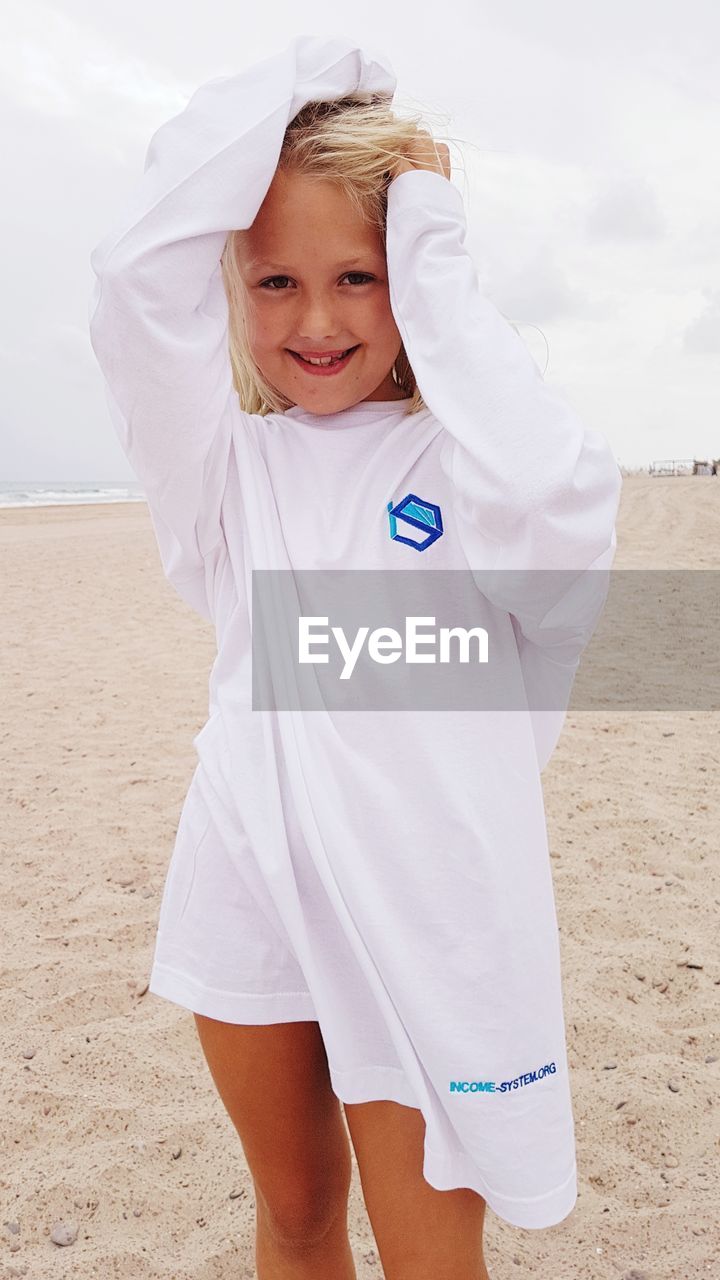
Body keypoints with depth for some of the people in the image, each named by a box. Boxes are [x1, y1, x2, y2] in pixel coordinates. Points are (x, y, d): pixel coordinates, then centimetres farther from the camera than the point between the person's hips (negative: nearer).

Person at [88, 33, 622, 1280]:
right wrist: (294, 79, -5)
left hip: (424, 912, -3)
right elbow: (137, 269, -13)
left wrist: (438, 267, -17)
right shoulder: (228, 460, 1)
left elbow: (551, 514, -30)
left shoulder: (461, 456, -6)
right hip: (250, 896, 3)